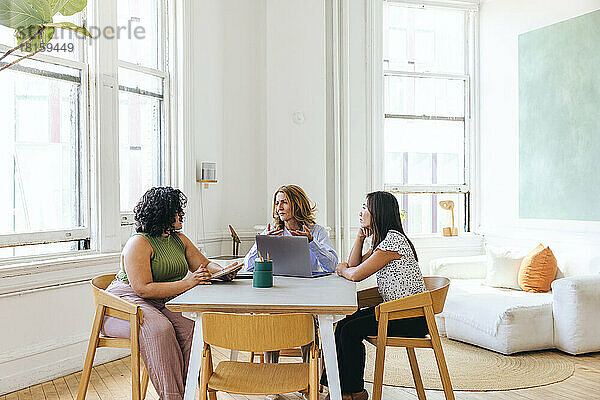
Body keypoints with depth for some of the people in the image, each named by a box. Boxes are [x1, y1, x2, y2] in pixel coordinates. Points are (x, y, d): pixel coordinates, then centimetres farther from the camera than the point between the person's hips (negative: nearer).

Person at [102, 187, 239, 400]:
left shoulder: (179, 239, 12)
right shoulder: (139, 243, -13)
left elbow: (204, 265, 18)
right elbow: (143, 289, -22)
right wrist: (188, 283, -26)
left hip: (162, 305, 7)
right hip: (126, 302, -7)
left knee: (189, 327, -24)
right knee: (159, 328, -36)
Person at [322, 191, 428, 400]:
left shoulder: (393, 240, -19)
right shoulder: (381, 239, 14)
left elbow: (356, 275, -21)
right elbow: (354, 265, 14)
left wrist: (342, 269, 1)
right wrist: (360, 236, 4)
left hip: (412, 317, -10)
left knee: (351, 330, -17)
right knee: (343, 324, 1)